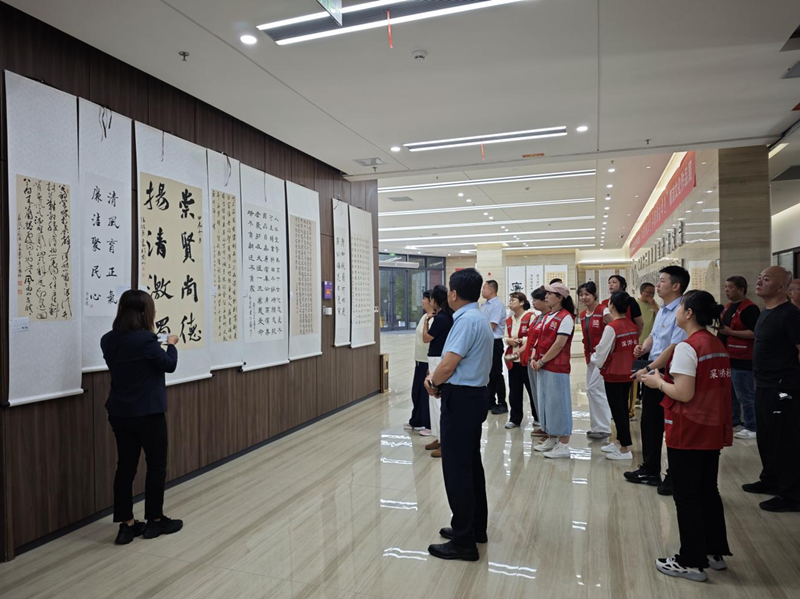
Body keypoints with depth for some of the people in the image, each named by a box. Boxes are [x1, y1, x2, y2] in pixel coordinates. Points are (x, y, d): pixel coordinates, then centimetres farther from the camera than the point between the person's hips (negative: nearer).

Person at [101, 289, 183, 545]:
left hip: (119, 413, 6)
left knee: (125, 466, 11)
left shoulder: (108, 340, 2)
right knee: (156, 466, 9)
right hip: (148, 413, -6)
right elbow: (169, 365, -9)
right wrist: (171, 344, 8)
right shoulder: (146, 339, -19)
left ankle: (126, 525, 16)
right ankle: (155, 521, 19)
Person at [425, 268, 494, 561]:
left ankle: (464, 542, 8)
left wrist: (433, 382, -5)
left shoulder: (466, 320, -20)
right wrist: (438, 379, 3)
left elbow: (448, 364, -24)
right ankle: (476, 528, 33)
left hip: (461, 399, -10)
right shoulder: (479, 318, 13)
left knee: (457, 469, -2)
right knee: (471, 464, 19)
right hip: (474, 395, 10)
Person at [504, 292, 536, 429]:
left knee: (532, 389, 4)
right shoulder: (509, 320, 15)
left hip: (526, 359, -6)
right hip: (512, 360, 6)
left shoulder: (530, 316, -7)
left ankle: (538, 418, 19)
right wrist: (509, 340, -5)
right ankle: (515, 419, 18)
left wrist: (519, 341, -19)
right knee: (514, 391, 9)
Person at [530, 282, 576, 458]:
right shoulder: (548, 316, 14)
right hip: (543, 366, 9)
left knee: (558, 404, -3)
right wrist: (536, 359, 4)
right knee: (546, 403, 14)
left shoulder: (565, 317, -13)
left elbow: (559, 344, -18)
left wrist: (542, 361, -14)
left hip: (556, 367, -9)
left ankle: (563, 445, 6)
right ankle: (551, 439, 27)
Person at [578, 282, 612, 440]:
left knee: (595, 389, -8)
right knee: (590, 390, 10)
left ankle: (603, 428, 3)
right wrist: (587, 354, 11)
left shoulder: (603, 311, -14)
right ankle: (597, 426, 21)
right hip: (590, 356, 8)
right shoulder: (582, 315, 10)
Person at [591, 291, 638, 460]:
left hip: (613, 376, -7)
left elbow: (601, 353, -15)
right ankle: (621, 442, 30)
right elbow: (634, 349, 9)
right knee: (623, 409, 18)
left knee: (617, 411, 2)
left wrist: (593, 358, 6)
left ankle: (625, 449, 9)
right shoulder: (633, 326, 1)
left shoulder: (611, 327, -20)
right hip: (627, 374, 7)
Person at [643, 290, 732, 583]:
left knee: (686, 496, 4)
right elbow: (709, 386, 13)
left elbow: (684, 394, -22)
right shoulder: (718, 346, 8)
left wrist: (658, 382, -7)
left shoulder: (687, 347, -18)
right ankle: (715, 552, 31)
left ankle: (692, 562, 13)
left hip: (687, 434, -8)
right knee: (708, 492, 20)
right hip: (713, 431, 8)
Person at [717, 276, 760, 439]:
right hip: (727, 357, 10)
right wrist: (720, 328, 11)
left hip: (741, 359, -10)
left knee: (745, 395, -2)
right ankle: (733, 420, 30)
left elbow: (755, 333, -23)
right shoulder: (729, 306, 15)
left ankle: (752, 427, 8)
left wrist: (731, 332, -23)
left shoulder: (749, 308, -15)